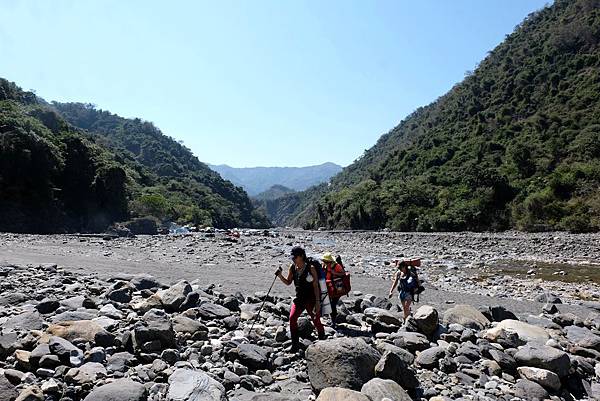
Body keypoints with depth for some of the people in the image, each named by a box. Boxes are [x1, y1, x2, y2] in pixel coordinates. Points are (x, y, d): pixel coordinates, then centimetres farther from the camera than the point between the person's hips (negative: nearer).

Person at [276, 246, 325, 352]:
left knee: (316, 321, 6)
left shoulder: (311, 268, -15)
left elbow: (316, 286, -13)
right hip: (299, 298, 5)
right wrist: (280, 276, -9)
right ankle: (295, 345, 2)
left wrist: (317, 302, -15)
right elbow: (288, 282, 9)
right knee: (292, 318, -9)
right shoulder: (292, 267, 0)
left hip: (311, 299, -5)